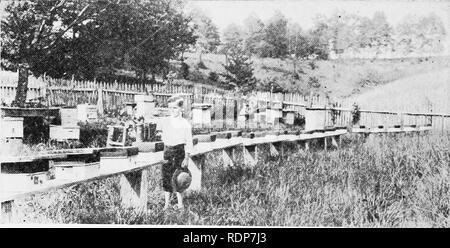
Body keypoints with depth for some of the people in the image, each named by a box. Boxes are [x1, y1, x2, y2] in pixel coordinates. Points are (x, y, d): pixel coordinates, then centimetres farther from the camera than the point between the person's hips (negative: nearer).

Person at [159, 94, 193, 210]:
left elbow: (189, 142, -6)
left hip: (179, 150, -4)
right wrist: (166, 151, 12)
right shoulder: (165, 122, 6)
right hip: (168, 150, 4)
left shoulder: (185, 124, -7)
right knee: (166, 177, 6)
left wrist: (186, 158, -10)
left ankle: (180, 204, 13)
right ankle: (167, 203, 16)